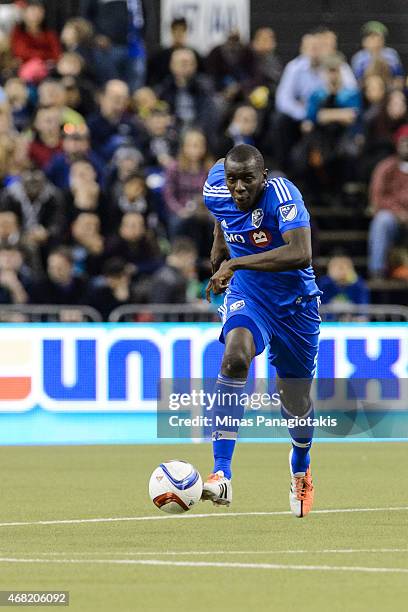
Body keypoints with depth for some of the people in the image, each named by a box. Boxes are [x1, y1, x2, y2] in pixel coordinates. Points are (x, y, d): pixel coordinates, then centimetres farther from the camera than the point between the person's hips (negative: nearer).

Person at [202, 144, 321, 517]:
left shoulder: (283, 196, -28)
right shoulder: (217, 190, -12)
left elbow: (301, 254, -42)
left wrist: (236, 263, -42)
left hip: (295, 301, -2)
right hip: (246, 295, 2)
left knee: (295, 400, 9)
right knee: (235, 357, -31)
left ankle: (301, 469, 46)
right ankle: (221, 476, -36)